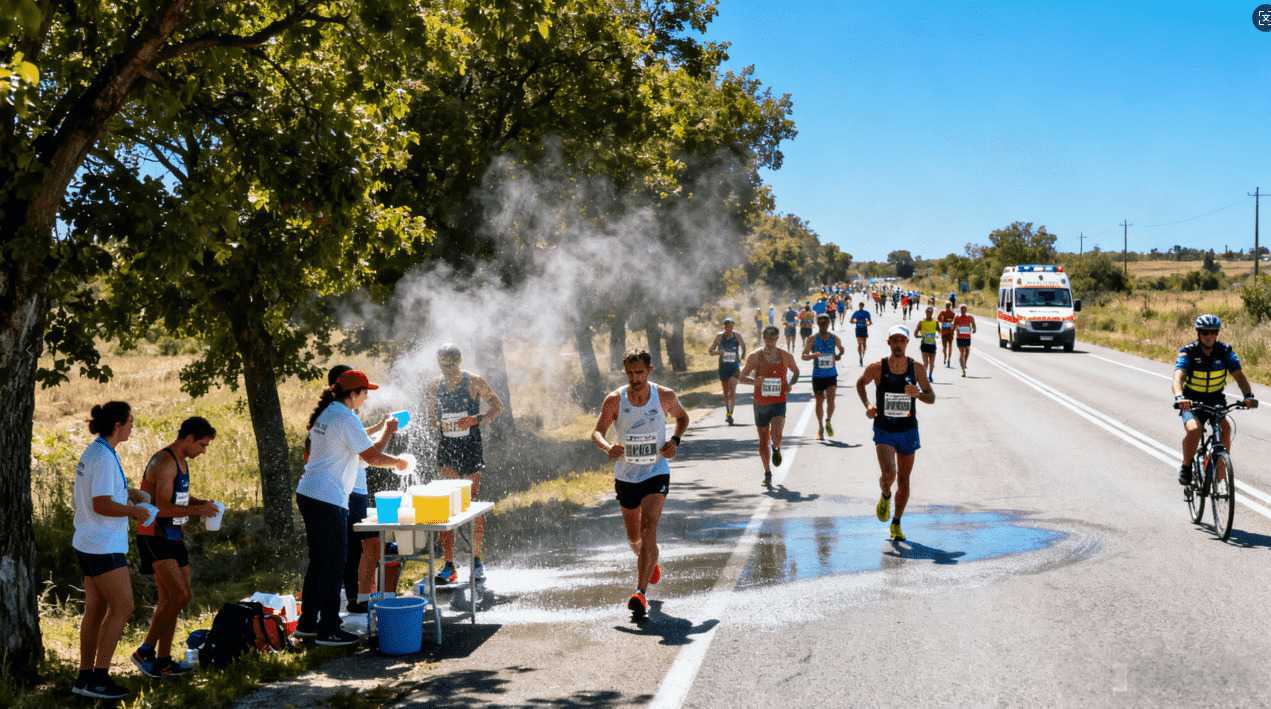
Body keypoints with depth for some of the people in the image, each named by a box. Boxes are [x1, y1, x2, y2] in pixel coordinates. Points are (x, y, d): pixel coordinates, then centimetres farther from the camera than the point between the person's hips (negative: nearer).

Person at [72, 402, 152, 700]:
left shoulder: (94, 452, 11)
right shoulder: (104, 457, -20)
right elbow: (101, 505, -23)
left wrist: (125, 492, 15)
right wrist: (135, 511, -11)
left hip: (89, 544, 10)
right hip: (103, 546, -10)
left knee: (96, 609, 12)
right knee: (122, 608, -5)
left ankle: (85, 677, 16)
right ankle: (98, 676, -2)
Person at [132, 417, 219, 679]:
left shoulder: (181, 461, 14)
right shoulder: (164, 463, -18)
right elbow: (162, 507, -24)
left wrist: (199, 501, 11)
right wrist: (196, 510, -17)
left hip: (172, 538, 10)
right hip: (155, 538, -10)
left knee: (170, 600, 12)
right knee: (180, 595, -17)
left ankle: (163, 661, 20)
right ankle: (145, 651, -8)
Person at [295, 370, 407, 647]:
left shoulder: (325, 414, 15)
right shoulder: (346, 418, -14)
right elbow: (373, 457, -14)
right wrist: (386, 431, 0)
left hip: (308, 495, 10)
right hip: (327, 499, -10)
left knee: (319, 561, 18)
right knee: (334, 564, -2)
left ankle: (308, 623, 24)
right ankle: (329, 630, 2)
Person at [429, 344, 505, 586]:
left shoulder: (474, 382, -3)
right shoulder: (435, 387, 7)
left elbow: (497, 406, 1)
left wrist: (477, 419, -14)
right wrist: (437, 423, -3)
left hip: (471, 447, -2)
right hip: (447, 448, 3)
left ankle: (477, 560, 16)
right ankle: (449, 565, -3)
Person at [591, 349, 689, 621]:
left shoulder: (665, 396, -7)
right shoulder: (615, 400, -9)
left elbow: (682, 417, 12)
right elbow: (597, 432, -11)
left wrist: (675, 441, -7)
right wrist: (607, 447, -34)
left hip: (656, 473, -2)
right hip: (625, 476, 2)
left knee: (649, 528, -21)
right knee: (634, 537, 16)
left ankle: (641, 593, -27)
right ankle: (650, 564, 51)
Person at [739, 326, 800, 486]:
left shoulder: (786, 357, -2)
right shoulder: (755, 357, -4)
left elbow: (796, 371, 16)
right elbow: (742, 377, -2)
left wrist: (790, 384, -4)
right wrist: (754, 381, -24)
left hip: (779, 402, -1)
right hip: (761, 403, 1)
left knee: (776, 435, -21)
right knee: (763, 441, 8)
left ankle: (776, 449, 16)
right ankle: (767, 473, 23)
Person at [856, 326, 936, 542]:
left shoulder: (917, 368, -4)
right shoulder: (877, 368, -8)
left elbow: (931, 397, 2)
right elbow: (860, 383, 11)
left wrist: (918, 394, -20)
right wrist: (867, 405, -4)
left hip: (908, 431, 2)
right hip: (884, 431, -2)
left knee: (903, 479, 9)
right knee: (888, 473, -21)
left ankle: (896, 524, 26)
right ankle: (885, 496, 15)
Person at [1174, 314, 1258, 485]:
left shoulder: (1225, 351, -8)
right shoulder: (1188, 352, -16)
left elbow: (1239, 375, -17)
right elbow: (1178, 376, -31)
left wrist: (1248, 396, -36)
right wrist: (1179, 397, -51)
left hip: (1216, 400, 2)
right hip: (1191, 401, -2)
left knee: (1225, 428, -25)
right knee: (1193, 429, -30)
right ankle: (1186, 466, -7)